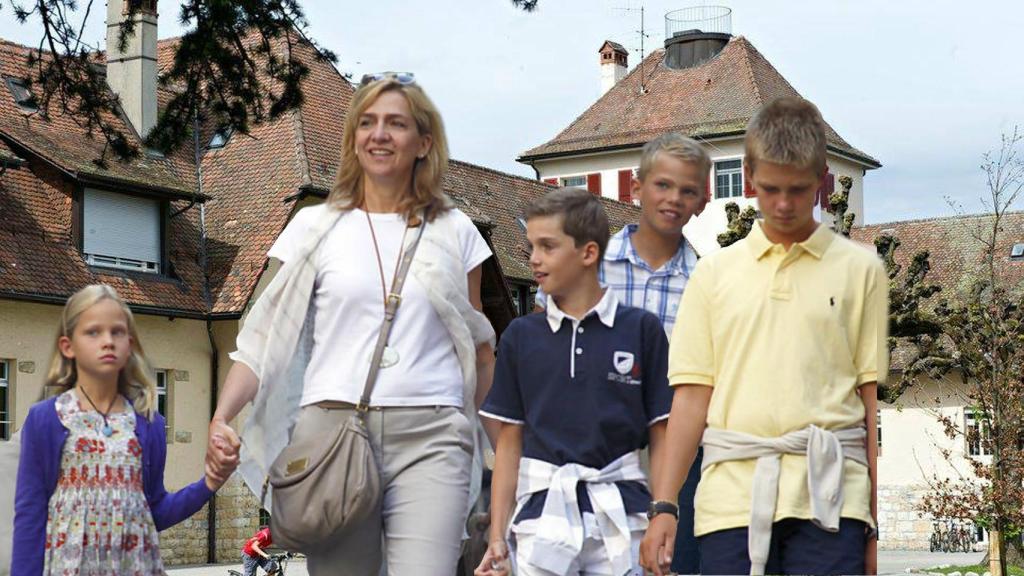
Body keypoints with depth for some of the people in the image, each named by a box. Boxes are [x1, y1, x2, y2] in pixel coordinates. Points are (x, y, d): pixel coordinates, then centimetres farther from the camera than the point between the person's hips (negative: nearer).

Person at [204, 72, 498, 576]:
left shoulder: (453, 232, 11)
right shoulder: (316, 227, 9)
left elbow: (478, 345, 19)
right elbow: (266, 336, 5)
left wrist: (495, 436, 14)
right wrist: (221, 418, -8)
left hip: (429, 437, 0)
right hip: (333, 426, 0)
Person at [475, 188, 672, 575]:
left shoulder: (641, 329, 2)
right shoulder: (521, 336, 8)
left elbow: (661, 438, 4)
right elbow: (510, 443, 10)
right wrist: (497, 536, 6)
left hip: (620, 510, -1)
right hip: (543, 510, 1)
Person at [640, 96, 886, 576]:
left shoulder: (859, 270, 8)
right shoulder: (714, 273, 13)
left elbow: (874, 396, 6)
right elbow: (692, 394, 9)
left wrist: (875, 523, 2)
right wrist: (664, 506, 2)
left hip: (829, 497, -1)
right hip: (733, 493, 2)